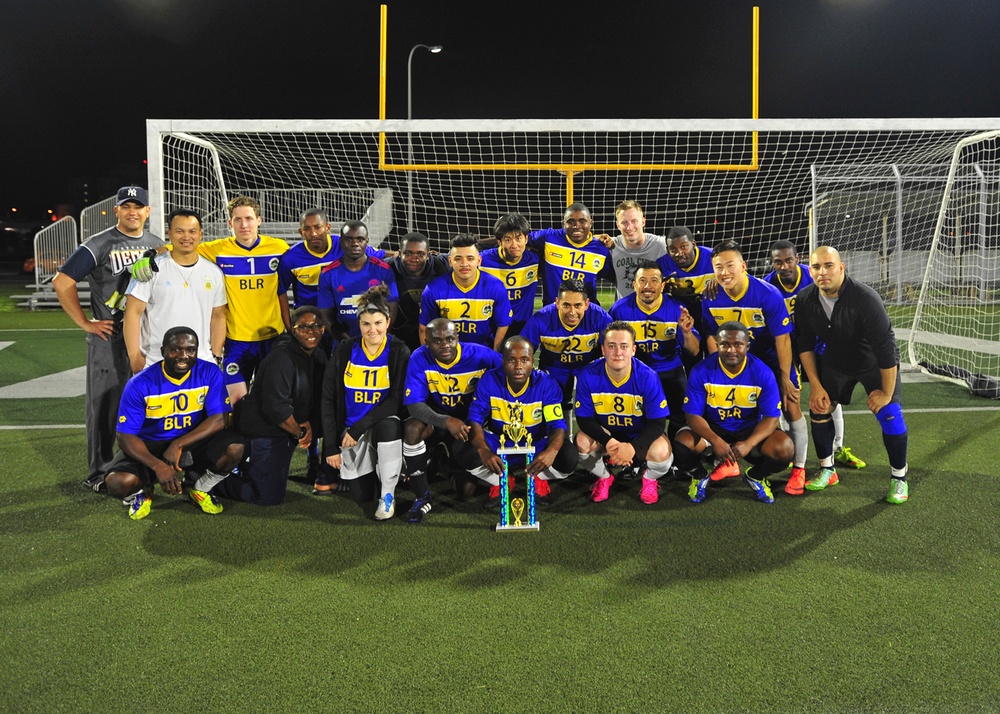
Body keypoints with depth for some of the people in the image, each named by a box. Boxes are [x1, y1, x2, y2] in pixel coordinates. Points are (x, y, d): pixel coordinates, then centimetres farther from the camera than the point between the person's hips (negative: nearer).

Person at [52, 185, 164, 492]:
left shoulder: (158, 246, 10)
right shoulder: (99, 245, -6)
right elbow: (62, 282, -9)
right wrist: (85, 323, -10)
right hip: (109, 339, -5)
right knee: (105, 407, 0)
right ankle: (99, 473, 11)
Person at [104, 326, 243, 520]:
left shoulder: (209, 373, -13)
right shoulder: (140, 384, -17)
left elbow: (220, 419, -17)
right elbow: (125, 436, -17)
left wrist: (178, 445, -26)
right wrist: (158, 466, -32)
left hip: (194, 441, 1)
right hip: (149, 447, -1)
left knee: (234, 448, -28)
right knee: (118, 483, -30)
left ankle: (200, 488, 4)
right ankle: (142, 492, 11)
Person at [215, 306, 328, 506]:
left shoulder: (319, 356, 5)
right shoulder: (282, 357, -23)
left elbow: (319, 399, 9)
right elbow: (275, 407, -28)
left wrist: (309, 425, -9)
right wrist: (300, 433, -16)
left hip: (285, 431, 9)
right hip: (262, 430, -9)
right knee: (269, 497, -6)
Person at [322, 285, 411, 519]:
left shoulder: (399, 352, -9)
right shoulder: (345, 351, -4)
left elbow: (396, 400, -13)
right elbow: (328, 399, -1)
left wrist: (359, 427, -20)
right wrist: (331, 447, -4)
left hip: (384, 423, -2)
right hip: (351, 430, 2)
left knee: (388, 426, -38)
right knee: (361, 496, -2)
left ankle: (388, 494, -17)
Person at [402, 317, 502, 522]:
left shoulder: (480, 355, -20)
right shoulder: (420, 359, -19)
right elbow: (414, 405, -24)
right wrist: (447, 422, -41)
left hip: (470, 419, -1)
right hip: (436, 416, 1)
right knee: (412, 428, -34)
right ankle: (422, 498, -17)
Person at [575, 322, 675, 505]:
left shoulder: (648, 377, -23)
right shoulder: (589, 375, -20)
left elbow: (657, 423, -19)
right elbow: (584, 419, -15)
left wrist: (632, 447, -35)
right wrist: (608, 442, -33)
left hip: (640, 435, -1)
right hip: (605, 434, 1)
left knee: (660, 452, -31)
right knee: (583, 441, -29)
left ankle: (649, 479, 9)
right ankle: (604, 477, 6)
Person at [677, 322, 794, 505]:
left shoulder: (763, 373, -16)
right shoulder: (702, 371, -18)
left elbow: (771, 418, -14)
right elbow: (693, 415, -16)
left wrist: (749, 444, -32)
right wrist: (715, 440, -35)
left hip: (750, 429, 1)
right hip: (712, 428, 0)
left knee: (784, 449, -26)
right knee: (682, 445, -30)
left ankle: (756, 477, 10)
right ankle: (699, 476, 8)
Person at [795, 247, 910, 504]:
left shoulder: (865, 299, -34)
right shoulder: (805, 301, -18)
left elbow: (886, 348, -28)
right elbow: (806, 345, -5)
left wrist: (887, 392, -21)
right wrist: (816, 386, -7)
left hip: (876, 364, -4)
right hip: (834, 363, 4)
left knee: (889, 414, -15)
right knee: (819, 409, -2)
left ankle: (899, 478, 7)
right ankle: (827, 470, 19)